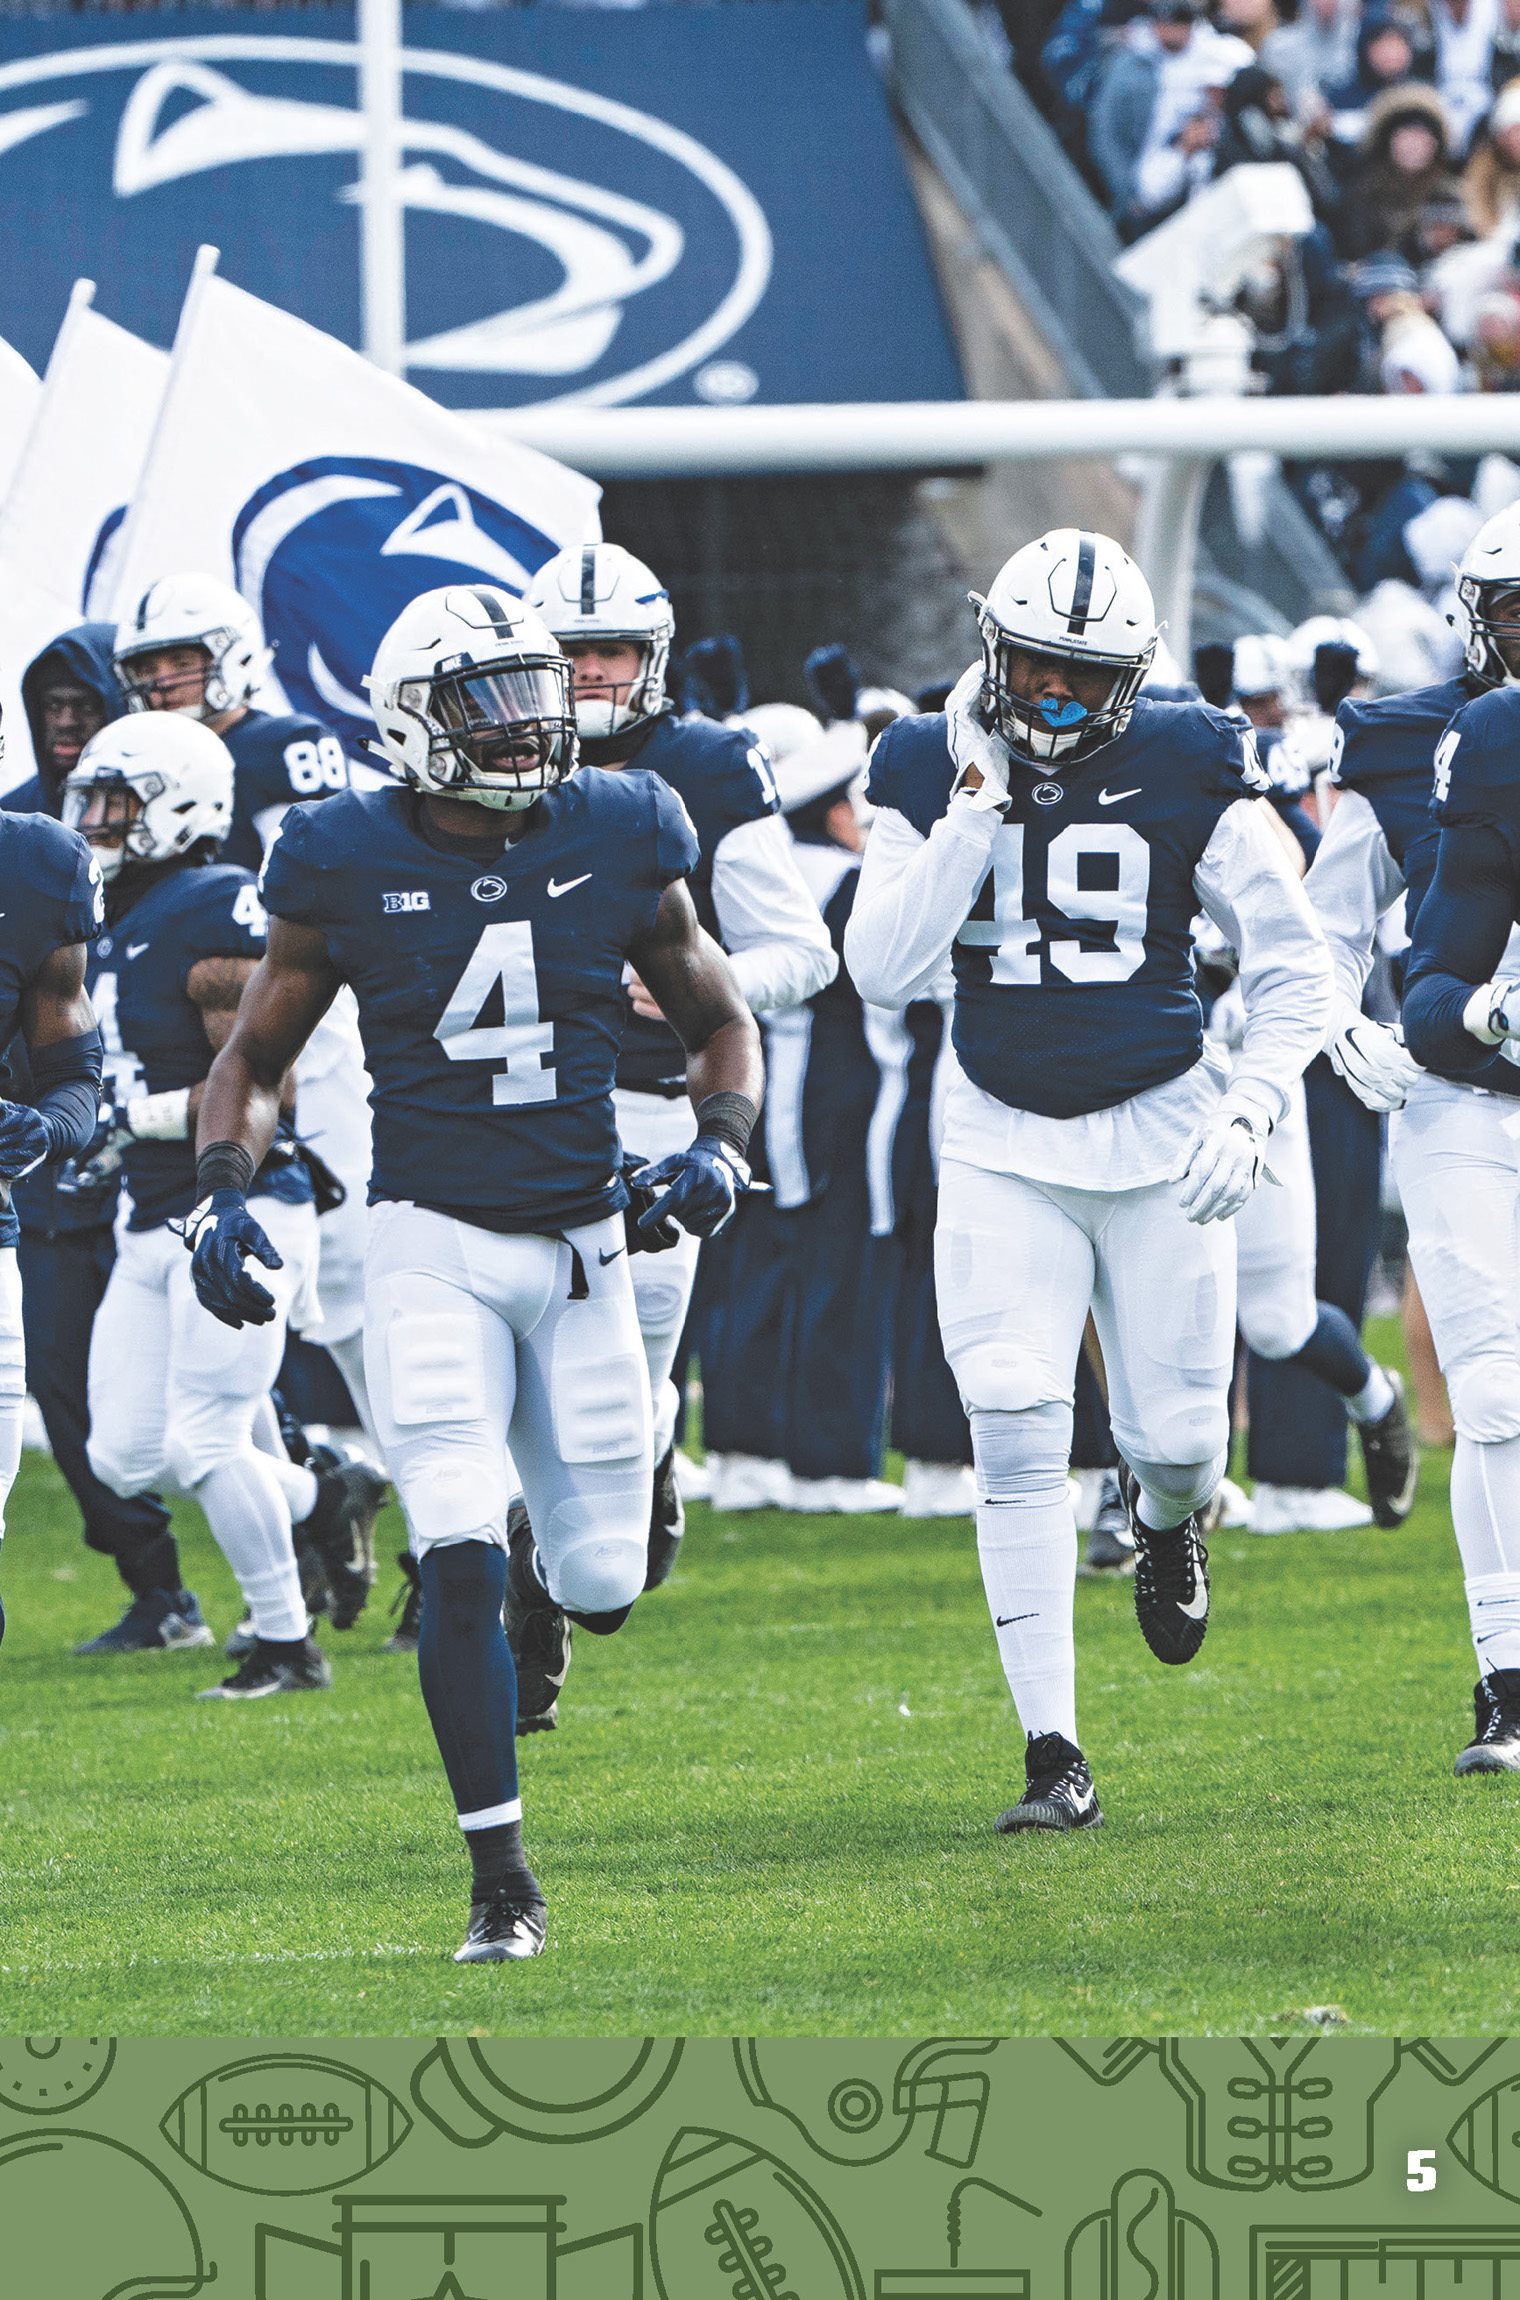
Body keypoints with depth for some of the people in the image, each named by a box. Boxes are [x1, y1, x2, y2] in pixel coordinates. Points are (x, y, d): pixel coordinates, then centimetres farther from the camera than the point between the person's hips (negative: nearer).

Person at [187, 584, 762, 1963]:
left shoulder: (613, 843, 0)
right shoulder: (352, 866, -5)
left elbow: (722, 1022, 13)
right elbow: (256, 1055, 8)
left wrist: (719, 1146, -5)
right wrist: (223, 1189, -9)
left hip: (584, 1244, 2)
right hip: (432, 1243, -2)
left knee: (604, 1586, 6)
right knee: (461, 1564, -16)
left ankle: (547, 1565, 46)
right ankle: (502, 1883, -8)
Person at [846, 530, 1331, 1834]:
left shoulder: (1188, 771, -6)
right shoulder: (930, 774, -2)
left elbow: (1296, 967, -1)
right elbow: (883, 971, -12)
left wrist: (1250, 1110, -14)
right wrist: (977, 812, -17)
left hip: (1161, 1136, 0)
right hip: (1004, 1145, 0)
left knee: (1177, 1436, 2)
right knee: (1018, 1444, -12)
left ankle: (1168, 1525, 43)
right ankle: (1055, 1757, -8)